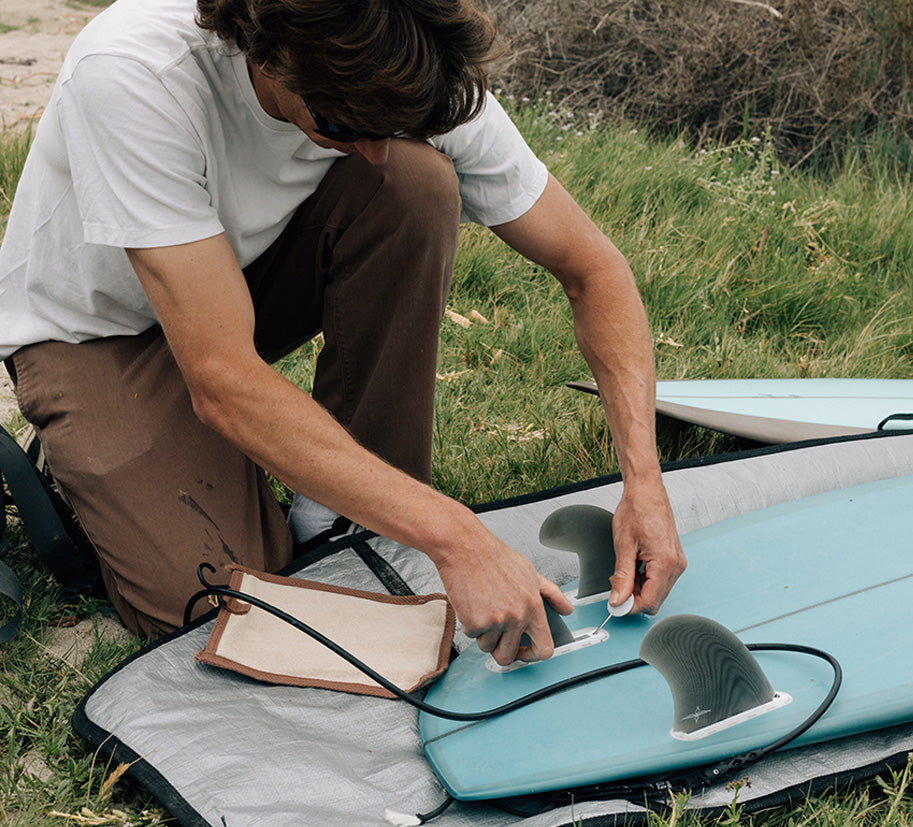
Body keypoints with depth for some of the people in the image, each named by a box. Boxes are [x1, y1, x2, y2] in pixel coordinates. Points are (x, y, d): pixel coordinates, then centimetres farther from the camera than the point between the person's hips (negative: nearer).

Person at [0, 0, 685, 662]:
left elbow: (591, 266, -16)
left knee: (416, 182, -27)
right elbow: (222, 382, -40)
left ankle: (344, 517, -11)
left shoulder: (413, 79, -25)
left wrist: (643, 477, -29)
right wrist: (454, 537, -44)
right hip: (97, 330, -3)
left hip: (253, 273, 4)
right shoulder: (128, 73, -38)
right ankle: (86, 458, 10)